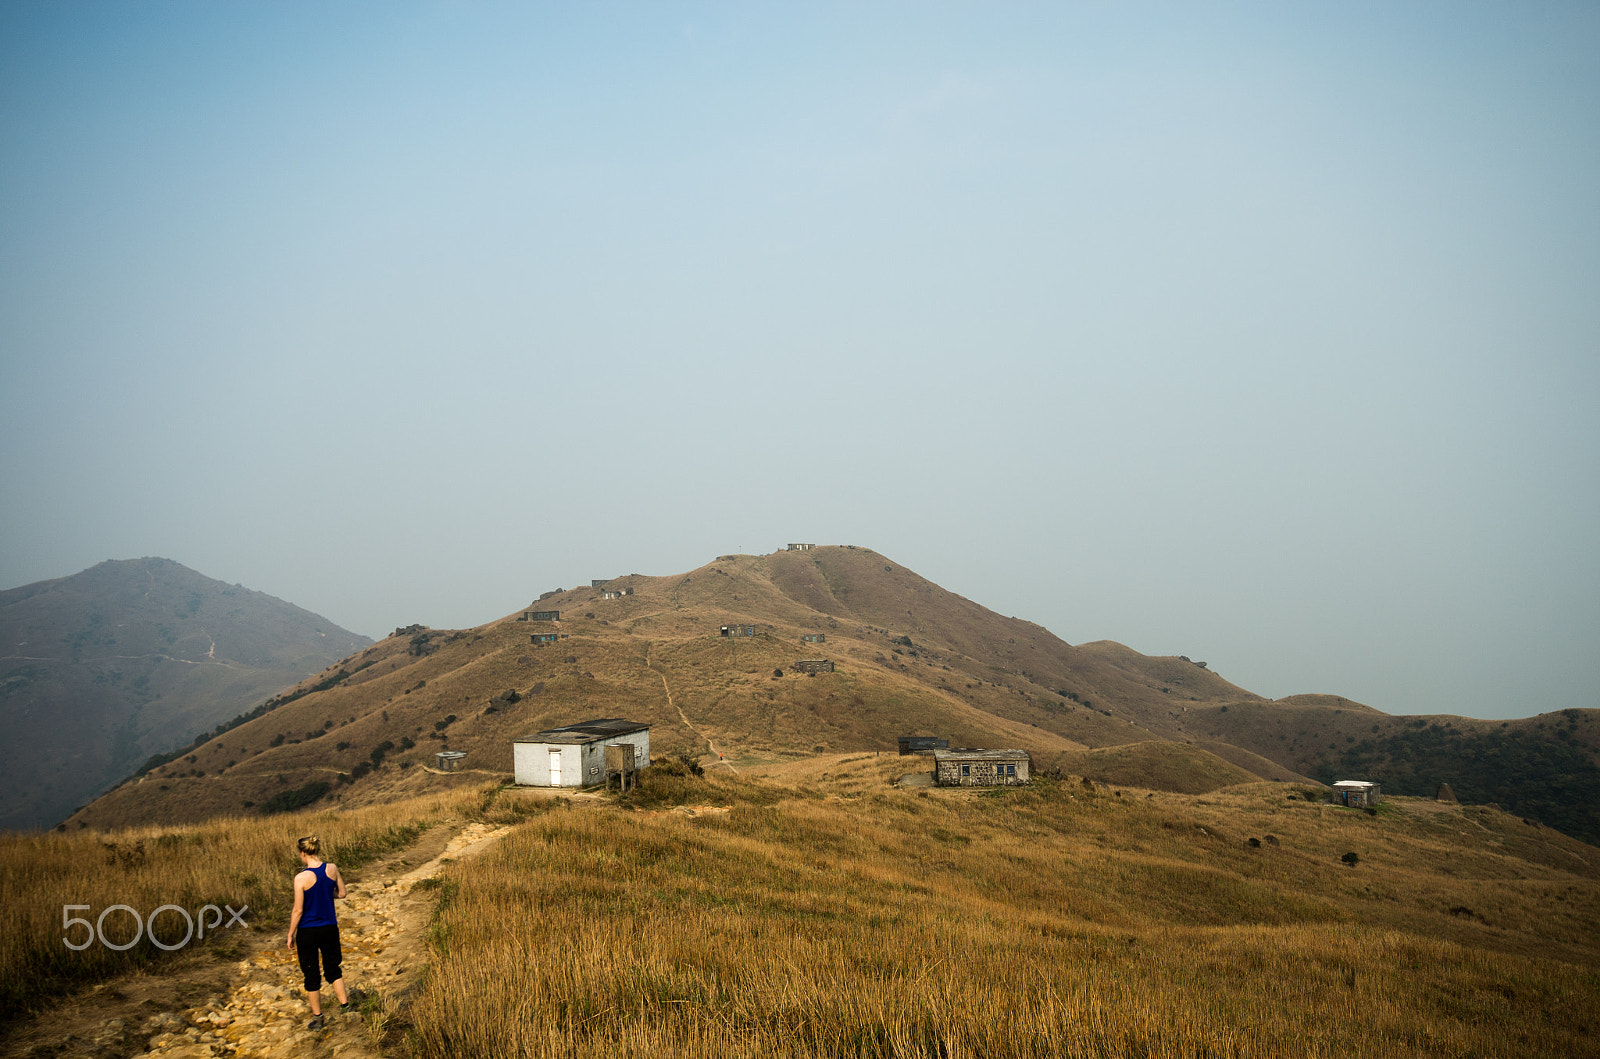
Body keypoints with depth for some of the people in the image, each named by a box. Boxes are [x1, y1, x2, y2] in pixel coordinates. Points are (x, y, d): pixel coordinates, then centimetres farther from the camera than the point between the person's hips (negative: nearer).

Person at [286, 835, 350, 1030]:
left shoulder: (302, 878, -20)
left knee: (311, 974, 10)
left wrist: (290, 934, -3)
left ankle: (317, 1017, 18)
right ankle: (344, 1003, 22)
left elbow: (298, 910, -15)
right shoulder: (331, 869, -7)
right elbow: (341, 892, 8)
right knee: (333, 968, 24)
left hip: (308, 931, -4)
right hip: (329, 928, 4)